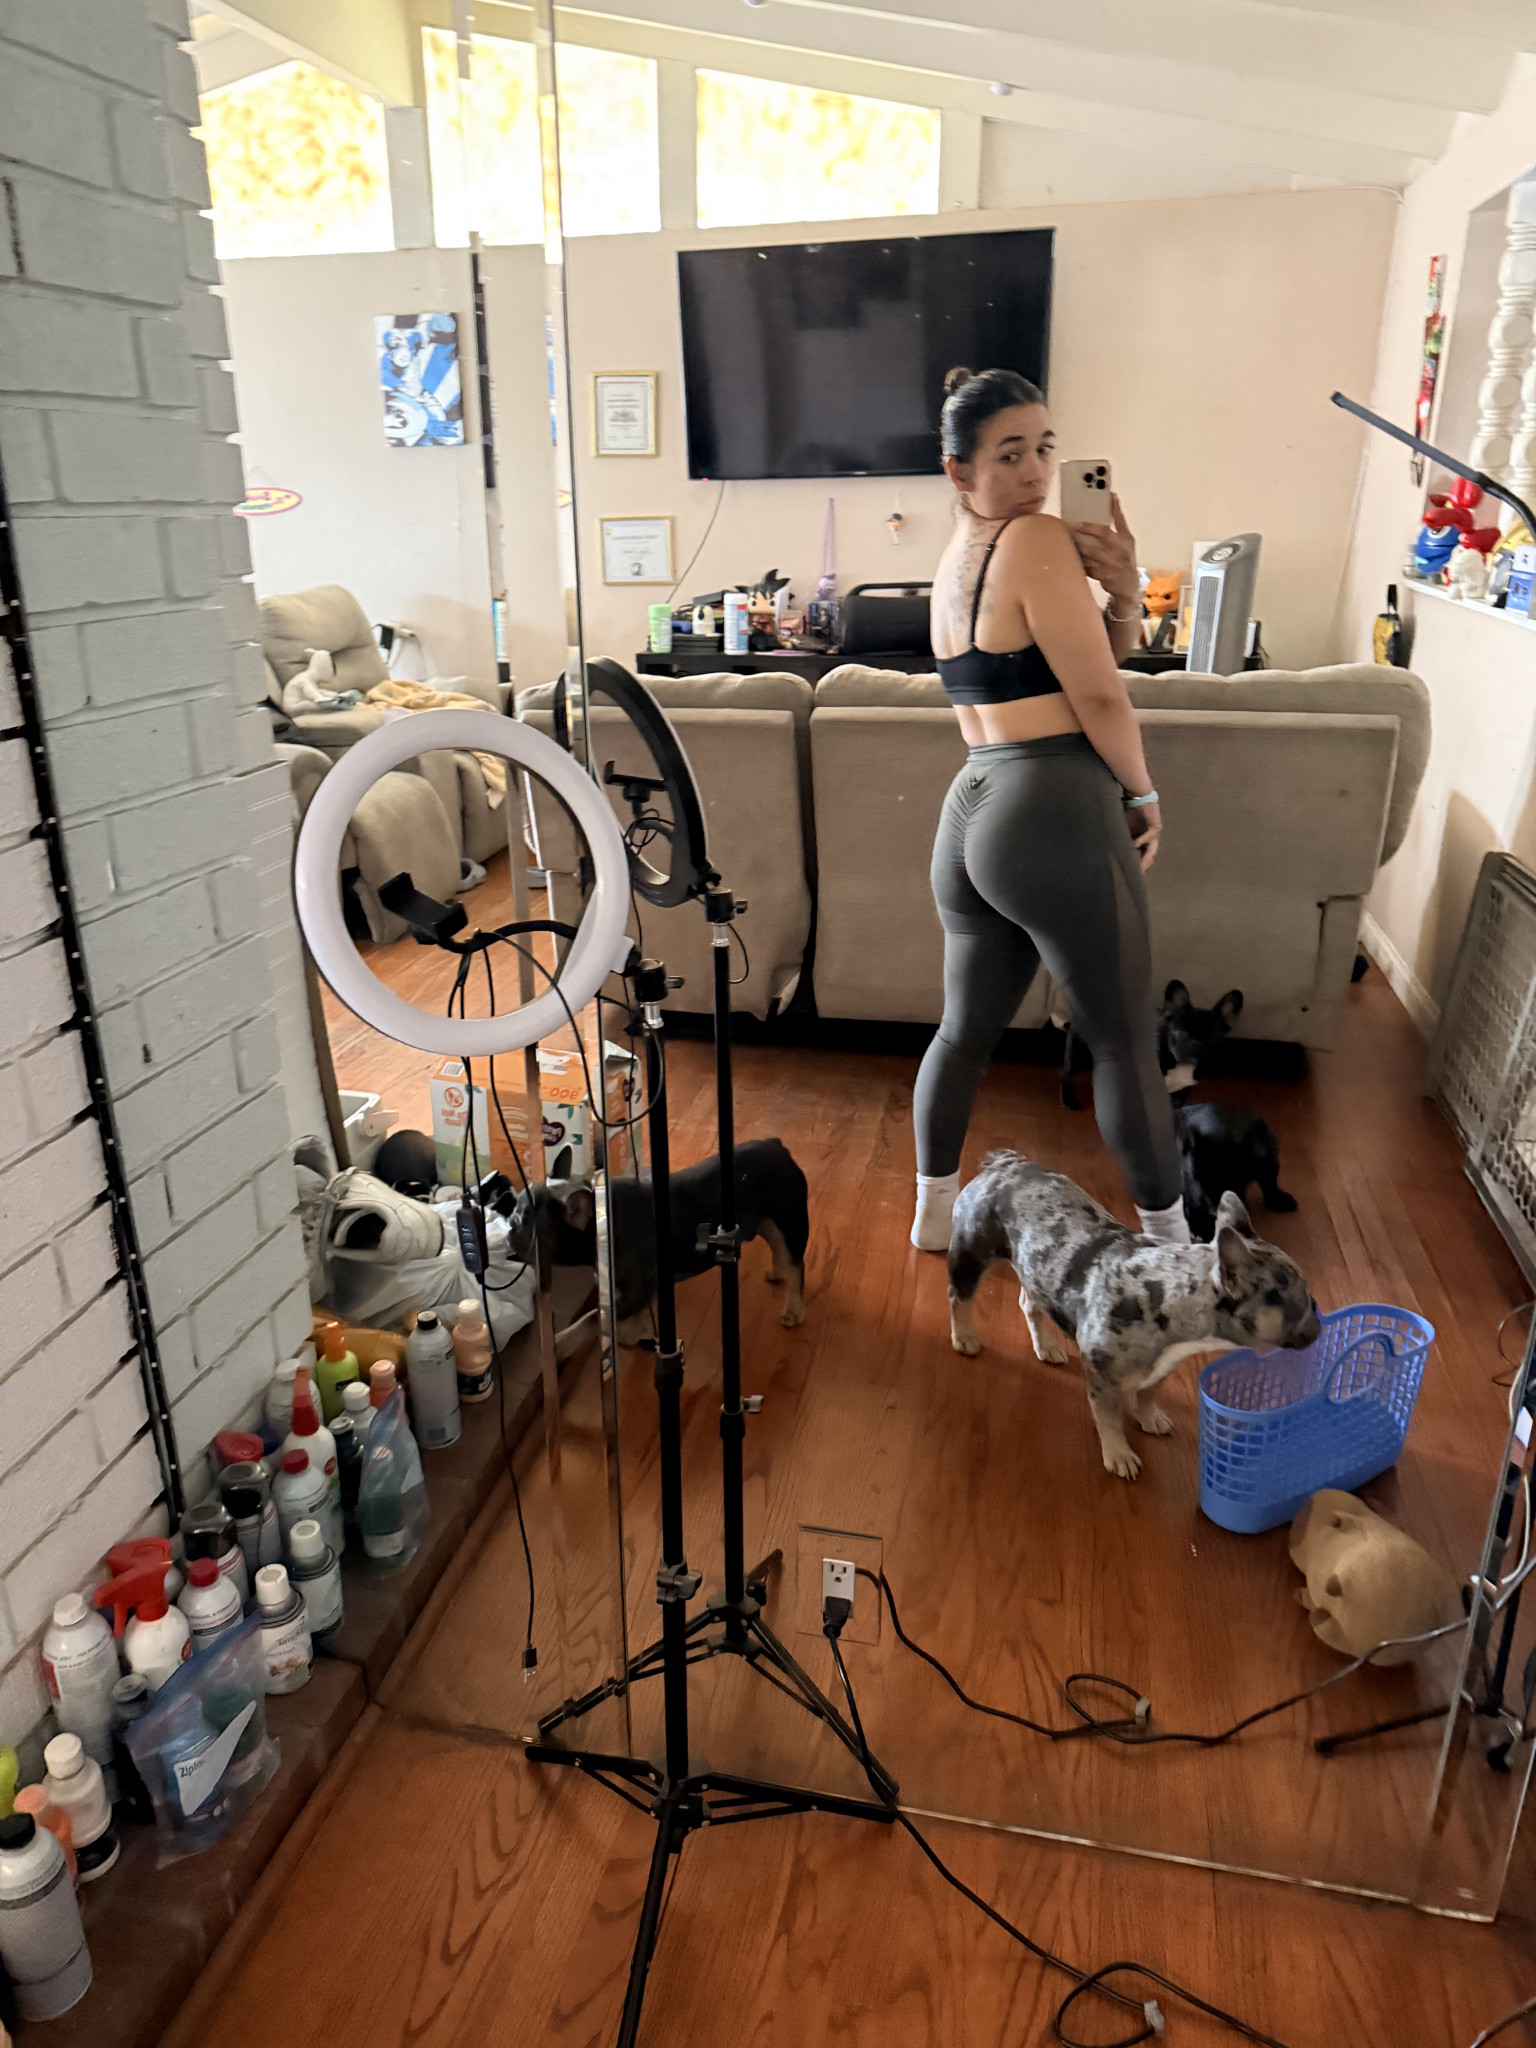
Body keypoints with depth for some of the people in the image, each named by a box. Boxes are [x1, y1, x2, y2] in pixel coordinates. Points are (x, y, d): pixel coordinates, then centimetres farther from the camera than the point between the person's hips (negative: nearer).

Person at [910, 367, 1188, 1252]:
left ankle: (936, 1212, 29)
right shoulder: (1037, 539, -10)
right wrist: (1144, 793, 3)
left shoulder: (956, 557, 16)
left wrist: (1124, 591, -3)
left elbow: (1098, 652, 16)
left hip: (970, 815, 9)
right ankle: (1167, 1230, 20)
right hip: (1055, 816, -9)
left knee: (967, 1029, 18)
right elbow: (1099, 694, -11)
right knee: (1126, 1041, 5)